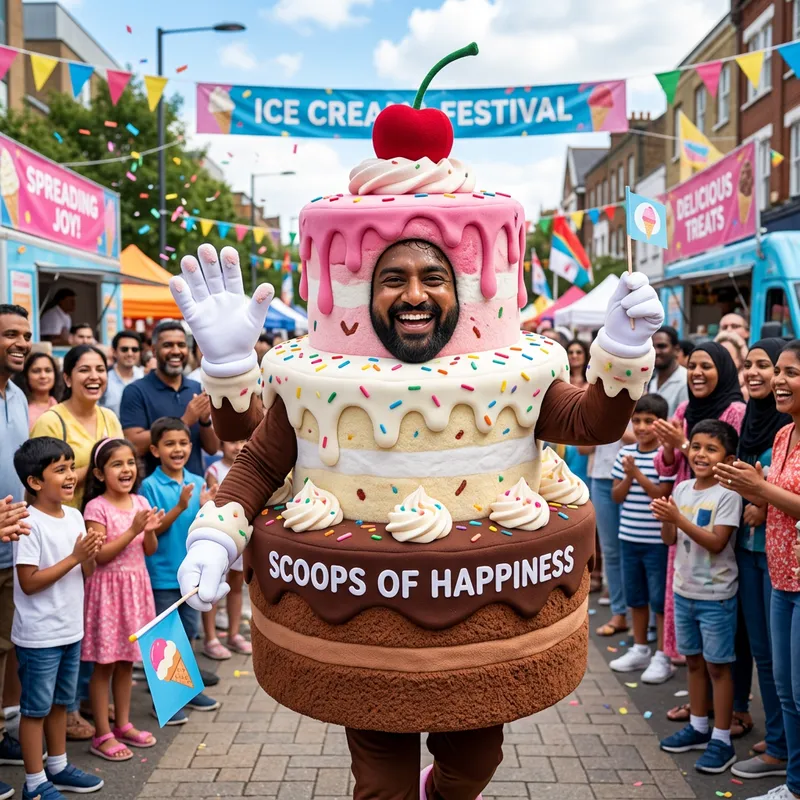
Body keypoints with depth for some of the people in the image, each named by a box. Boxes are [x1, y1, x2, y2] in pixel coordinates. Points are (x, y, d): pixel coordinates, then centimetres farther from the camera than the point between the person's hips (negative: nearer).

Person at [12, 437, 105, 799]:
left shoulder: (74, 516, 3)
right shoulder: (31, 524, -19)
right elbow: (29, 582, -21)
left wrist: (90, 555, -12)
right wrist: (73, 556, -22)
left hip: (71, 629, 7)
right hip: (39, 636, -7)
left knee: (60, 701, 20)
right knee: (36, 707, 6)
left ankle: (57, 767, 35)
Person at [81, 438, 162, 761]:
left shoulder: (140, 503, 5)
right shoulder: (96, 507, -13)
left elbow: (150, 550, 8)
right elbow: (98, 555, -18)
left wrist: (150, 531, -13)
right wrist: (132, 530, -23)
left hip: (136, 586, 6)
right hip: (108, 588, -6)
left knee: (127, 660, 14)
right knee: (105, 664, 2)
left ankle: (123, 724, 27)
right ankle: (102, 735, 12)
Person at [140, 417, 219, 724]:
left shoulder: (197, 482, 2)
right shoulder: (150, 485, -12)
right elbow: (152, 531, -14)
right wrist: (180, 507, -25)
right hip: (163, 574, -5)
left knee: (189, 632, 17)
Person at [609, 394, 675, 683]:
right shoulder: (625, 453, 4)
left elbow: (663, 496, -16)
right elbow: (617, 496, 5)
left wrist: (638, 473, -23)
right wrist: (628, 477, -13)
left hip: (658, 540, -6)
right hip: (629, 537, 6)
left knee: (660, 599, 4)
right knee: (635, 596, 17)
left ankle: (662, 657, 15)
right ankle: (639, 650, 31)